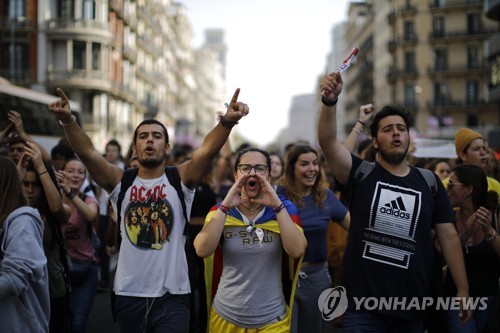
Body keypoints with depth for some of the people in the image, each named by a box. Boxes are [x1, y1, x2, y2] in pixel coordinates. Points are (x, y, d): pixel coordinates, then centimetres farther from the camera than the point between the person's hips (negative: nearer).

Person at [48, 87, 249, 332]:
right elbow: (87, 152, -11)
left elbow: (208, 149, -17)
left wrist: (227, 121, -35)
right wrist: (68, 120, -28)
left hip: (172, 296, -2)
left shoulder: (181, 179, 0)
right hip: (128, 295, 2)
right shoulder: (120, 182, 3)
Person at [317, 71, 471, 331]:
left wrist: (463, 289, 4)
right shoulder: (360, 175, -1)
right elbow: (328, 142, -18)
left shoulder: (429, 182, 6)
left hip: (412, 306, 3)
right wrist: (330, 100, -35)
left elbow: (448, 235, 6)